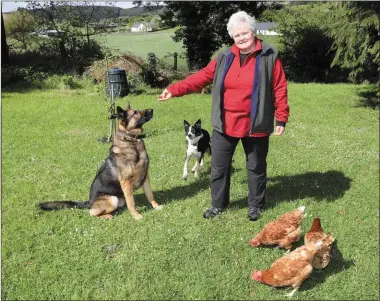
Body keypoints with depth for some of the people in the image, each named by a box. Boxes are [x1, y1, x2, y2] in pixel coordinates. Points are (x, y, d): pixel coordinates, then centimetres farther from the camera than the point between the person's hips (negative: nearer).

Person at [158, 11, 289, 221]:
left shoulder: (269, 57, -4)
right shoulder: (224, 58, 6)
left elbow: (279, 89, -4)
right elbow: (201, 77, 6)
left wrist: (281, 118, -7)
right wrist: (174, 90, 1)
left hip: (255, 125, -3)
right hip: (225, 124, 3)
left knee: (256, 167, 12)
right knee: (219, 166, 10)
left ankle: (255, 205, 31)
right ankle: (218, 204, 28)